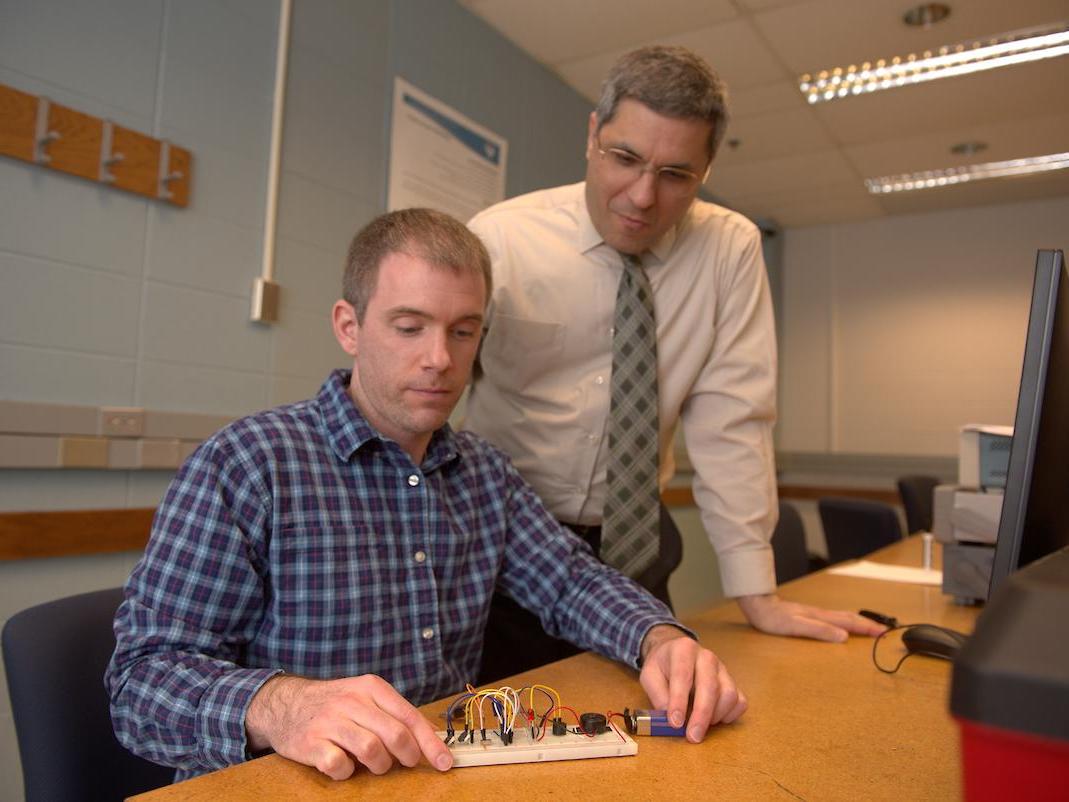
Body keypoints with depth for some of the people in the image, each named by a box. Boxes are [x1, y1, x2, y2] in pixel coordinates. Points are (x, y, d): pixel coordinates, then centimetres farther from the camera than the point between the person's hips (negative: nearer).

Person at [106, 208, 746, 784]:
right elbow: (144, 678, -15)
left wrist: (662, 638, -14)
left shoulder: (486, 470, 8)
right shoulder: (247, 464, -12)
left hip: (453, 773, 4)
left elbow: (572, 579, 6)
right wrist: (276, 706, -34)